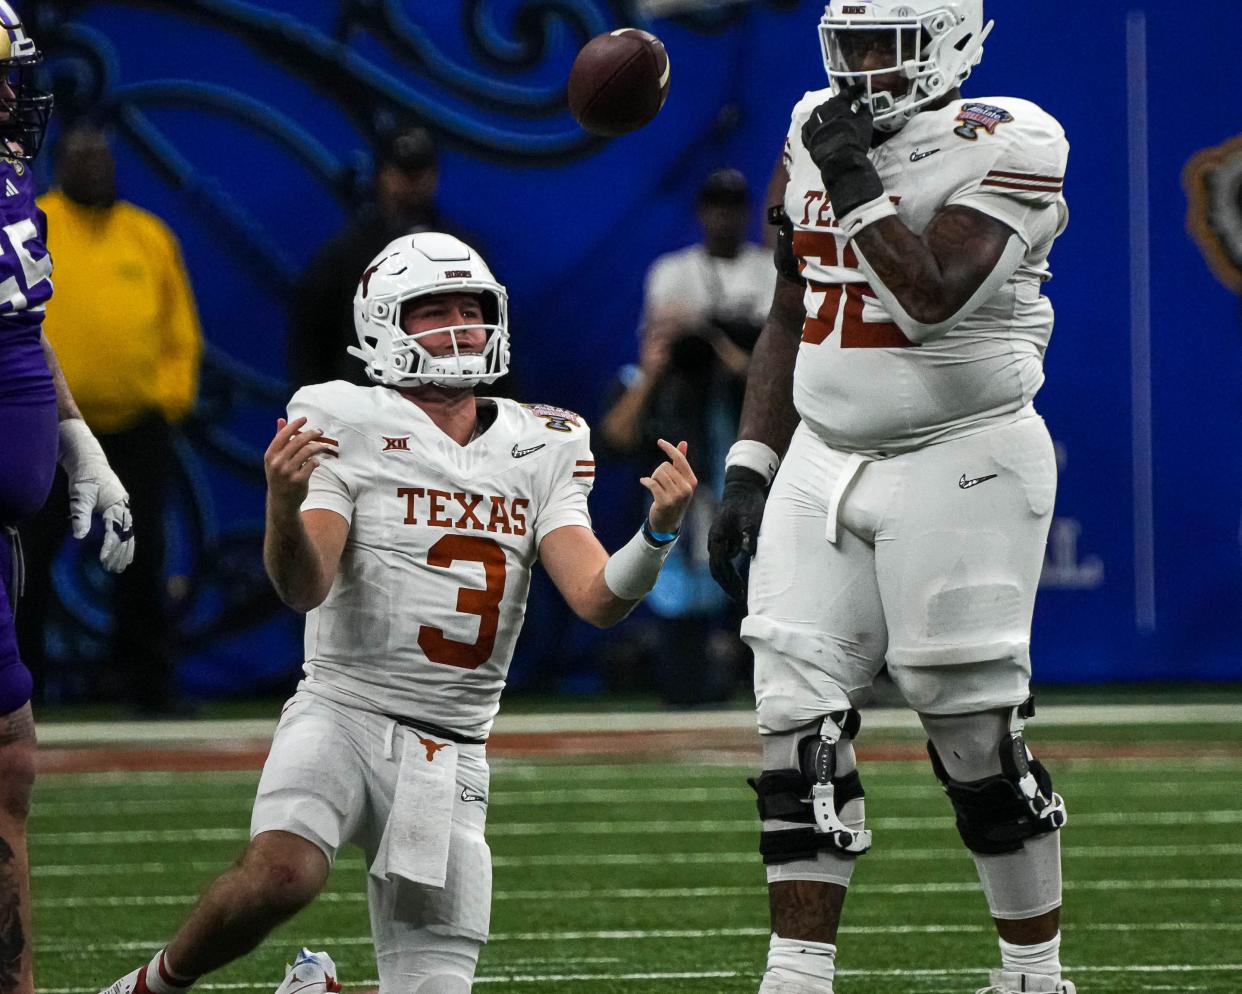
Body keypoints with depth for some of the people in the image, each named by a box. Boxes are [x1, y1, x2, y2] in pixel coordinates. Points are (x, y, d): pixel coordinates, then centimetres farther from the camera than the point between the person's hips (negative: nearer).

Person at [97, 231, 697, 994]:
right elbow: (304, 587, -15)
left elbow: (598, 600, -1)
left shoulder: (541, 451, 9)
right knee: (282, 874, -34)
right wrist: (284, 503, -35)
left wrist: (659, 532, -20)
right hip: (343, 712, -4)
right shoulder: (343, 426, -4)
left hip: (450, 753, 5)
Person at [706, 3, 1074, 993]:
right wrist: (750, 467, 14)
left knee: (976, 728, -3)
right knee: (799, 723, -3)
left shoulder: (1002, 149, -10)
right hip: (824, 458, 6)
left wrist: (856, 178, -20)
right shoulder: (816, 138, 11)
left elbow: (933, 293, -25)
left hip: (959, 462, -6)